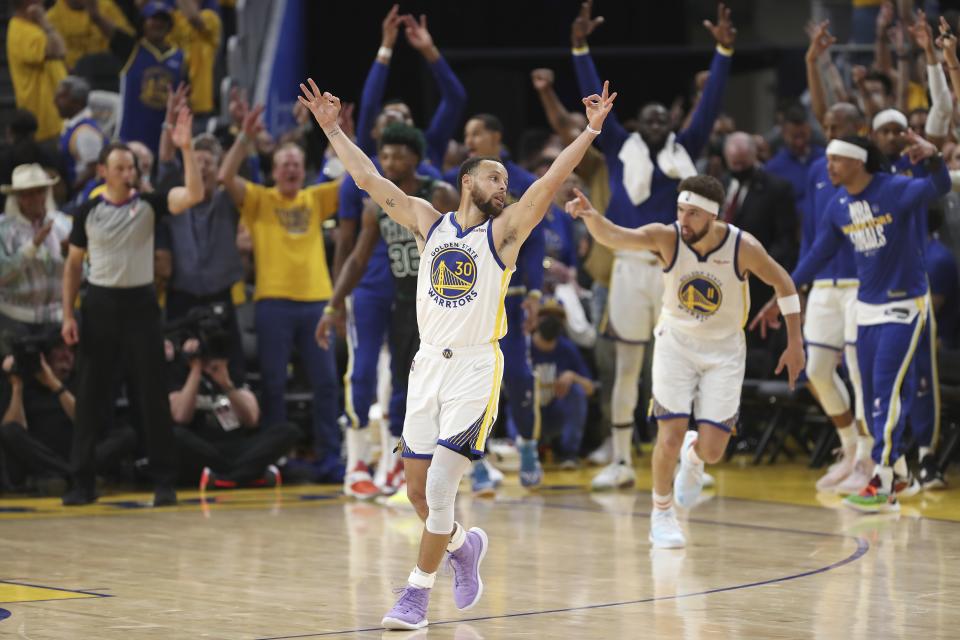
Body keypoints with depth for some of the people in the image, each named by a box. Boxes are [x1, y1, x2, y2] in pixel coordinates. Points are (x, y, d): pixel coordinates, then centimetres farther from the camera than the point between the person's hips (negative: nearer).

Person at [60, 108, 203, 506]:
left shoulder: (149, 205, -1)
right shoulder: (89, 212, 2)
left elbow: (194, 195, -17)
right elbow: (74, 264, 9)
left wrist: (186, 149, -25)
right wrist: (68, 315, 2)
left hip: (140, 302, -1)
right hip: (99, 304, 1)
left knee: (153, 395, -1)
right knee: (91, 397, 3)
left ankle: (165, 481, 4)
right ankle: (82, 481, 9)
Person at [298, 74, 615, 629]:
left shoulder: (503, 231, 2)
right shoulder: (428, 222, 10)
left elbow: (551, 182, -10)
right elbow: (370, 180, 10)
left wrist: (591, 131, -19)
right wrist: (331, 128, 8)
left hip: (476, 368, -4)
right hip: (429, 364, 4)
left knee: (440, 486, -14)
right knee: (418, 491, 9)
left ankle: (418, 593, -4)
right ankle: (463, 545, 38)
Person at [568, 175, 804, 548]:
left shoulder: (743, 248, -20)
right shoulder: (667, 237, -21)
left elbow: (782, 282, -3)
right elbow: (612, 237, -36)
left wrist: (795, 343, -1)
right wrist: (590, 216, -58)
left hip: (723, 349, 0)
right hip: (676, 342, 0)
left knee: (712, 450, -6)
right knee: (671, 436, -11)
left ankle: (693, 457, 33)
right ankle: (661, 514, 15)